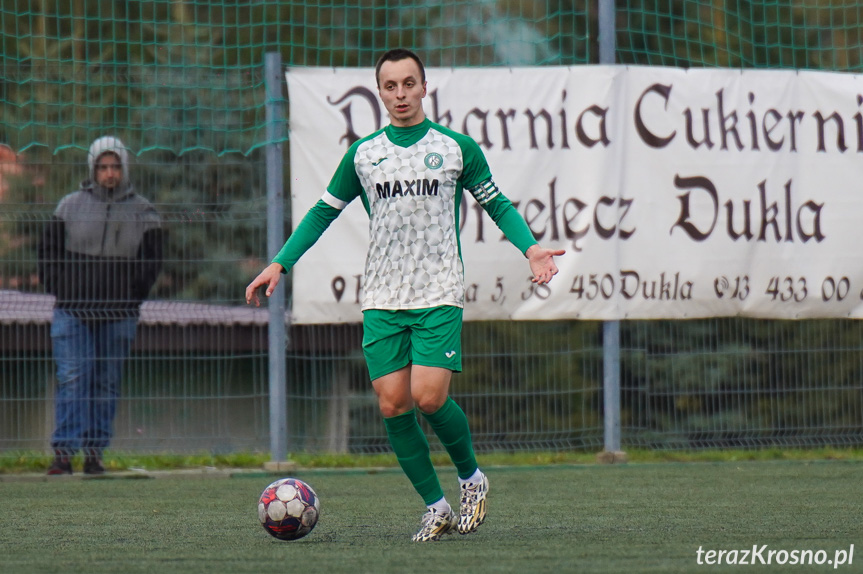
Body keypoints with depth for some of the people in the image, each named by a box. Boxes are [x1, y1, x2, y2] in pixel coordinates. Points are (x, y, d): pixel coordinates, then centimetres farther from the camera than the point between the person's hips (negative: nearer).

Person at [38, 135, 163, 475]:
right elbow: (49, 252, 10)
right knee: (72, 379, -9)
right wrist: (59, 292, -1)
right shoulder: (70, 207, 5)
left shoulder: (142, 213, 6)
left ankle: (95, 451, 10)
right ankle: (64, 451, -10)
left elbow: (152, 262, 8)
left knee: (108, 383, 4)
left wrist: (131, 296, -3)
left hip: (119, 316, 1)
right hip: (72, 310, -1)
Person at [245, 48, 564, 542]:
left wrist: (531, 248, -6)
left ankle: (472, 476, 11)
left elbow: (497, 205, 11)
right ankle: (437, 508, 6)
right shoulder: (363, 154, 9)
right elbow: (324, 212, 18)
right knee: (393, 404, -5)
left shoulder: (457, 148, 3)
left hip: (439, 294, -3)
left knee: (429, 397, -16)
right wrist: (279, 264, 10)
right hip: (382, 298, 3)